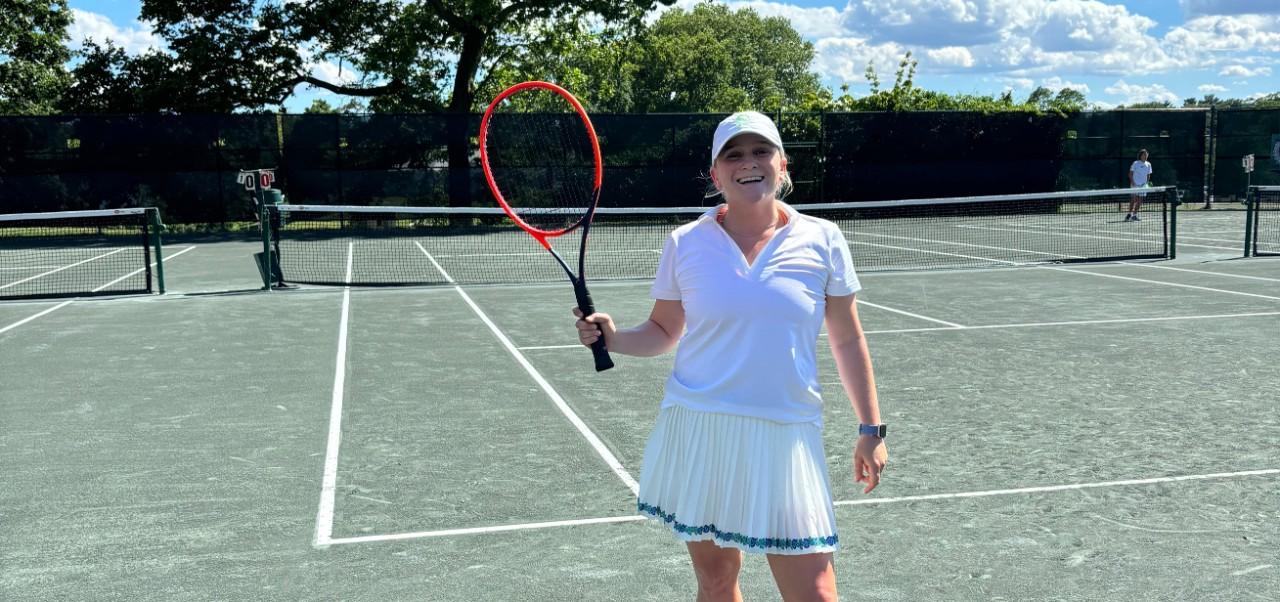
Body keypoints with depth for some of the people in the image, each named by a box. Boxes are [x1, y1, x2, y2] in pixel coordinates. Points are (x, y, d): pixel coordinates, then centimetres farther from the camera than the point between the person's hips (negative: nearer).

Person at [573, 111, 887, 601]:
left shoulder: (822, 240, 0)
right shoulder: (685, 243, 1)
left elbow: (847, 341, 6)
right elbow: (663, 332, 10)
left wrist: (870, 427, 5)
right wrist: (613, 338, -9)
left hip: (785, 438, -1)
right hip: (698, 435, 1)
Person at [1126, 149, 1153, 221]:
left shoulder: (1148, 164, 10)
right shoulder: (1136, 163, -5)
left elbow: (1148, 175, 16)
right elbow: (1130, 174, -4)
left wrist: (1148, 182, 1)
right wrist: (1132, 182, -14)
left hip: (1143, 185, 5)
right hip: (1135, 184, -5)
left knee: (1139, 201, 5)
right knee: (1134, 199, -12)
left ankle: (1134, 215, 12)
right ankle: (1129, 214, -10)